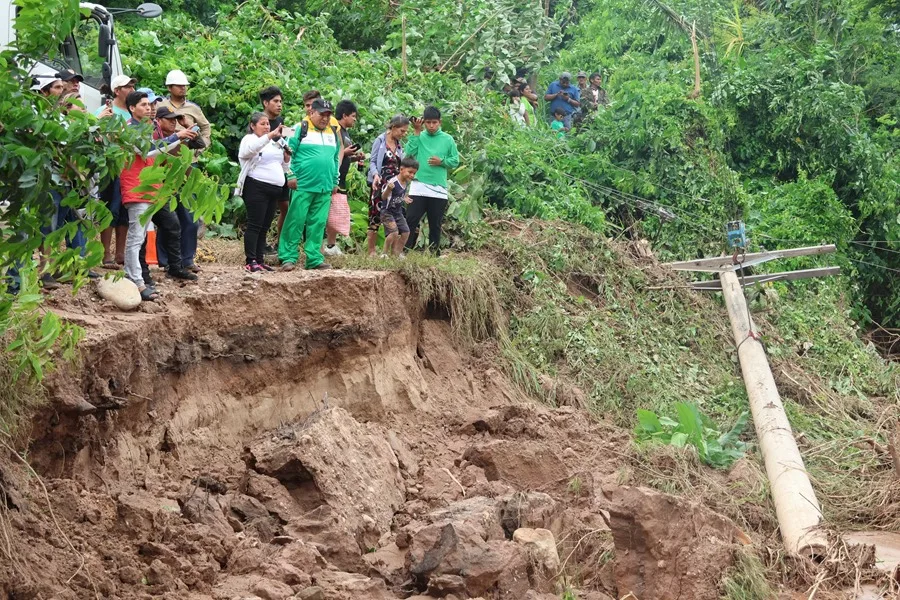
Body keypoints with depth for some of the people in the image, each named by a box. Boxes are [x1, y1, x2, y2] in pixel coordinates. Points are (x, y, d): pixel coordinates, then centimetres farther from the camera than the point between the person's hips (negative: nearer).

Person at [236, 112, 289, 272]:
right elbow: (251, 148, -26)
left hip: (274, 190, 7)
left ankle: (260, 260, 11)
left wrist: (287, 157, 6)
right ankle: (251, 261, -11)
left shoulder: (274, 143, 21)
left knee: (265, 227, 8)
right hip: (256, 188, -7)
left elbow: (283, 168, 27)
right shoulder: (249, 139, 0)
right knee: (255, 225, -10)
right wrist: (271, 135, -34)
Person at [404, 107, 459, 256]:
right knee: (411, 221, -6)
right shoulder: (419, 137, 6)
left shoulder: (448, 139, 6)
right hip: (419, 187, -1)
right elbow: (409, 153, -9)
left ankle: (434, 254, 15)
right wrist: (417, 132, -7)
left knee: (435, 225, 8)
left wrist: (441, 161, -10)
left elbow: (455, 161, 8)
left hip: (439, 189, 1)